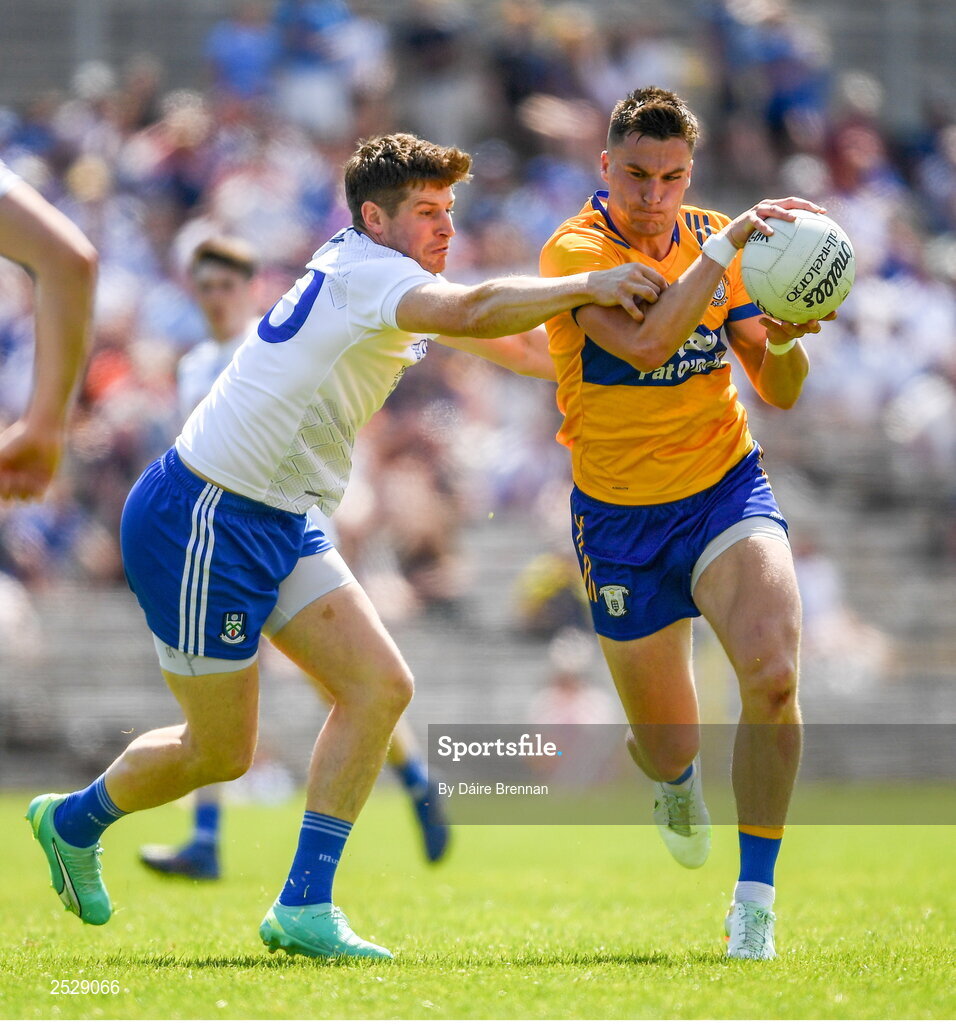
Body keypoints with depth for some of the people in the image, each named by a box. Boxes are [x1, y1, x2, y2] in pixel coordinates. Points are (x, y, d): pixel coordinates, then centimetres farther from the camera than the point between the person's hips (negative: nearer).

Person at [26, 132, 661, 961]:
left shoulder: (379, 277, 10)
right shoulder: (363, 271, -19)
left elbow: (506, 342, 19)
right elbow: (472, 312, -39)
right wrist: (585, 286, -36)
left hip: (280, 522, 10)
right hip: (201, 522, -10)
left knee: (380, 687, -4)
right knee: (221, 753, 0)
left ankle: (304, 908, -2)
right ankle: (75, 820, 29)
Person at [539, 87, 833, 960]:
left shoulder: (717, 240, 0)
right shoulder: (575, 251, -14)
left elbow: (779, 391, 2)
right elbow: (645, 344, -33)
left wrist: (784, 341, -20)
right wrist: (726, 250, -35)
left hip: (725, 490, 2)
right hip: (620, 518, -2)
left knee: (772, 674, -25)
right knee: (668, 748, 9)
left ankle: (755, 906, -13)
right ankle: (673, 775, 51)